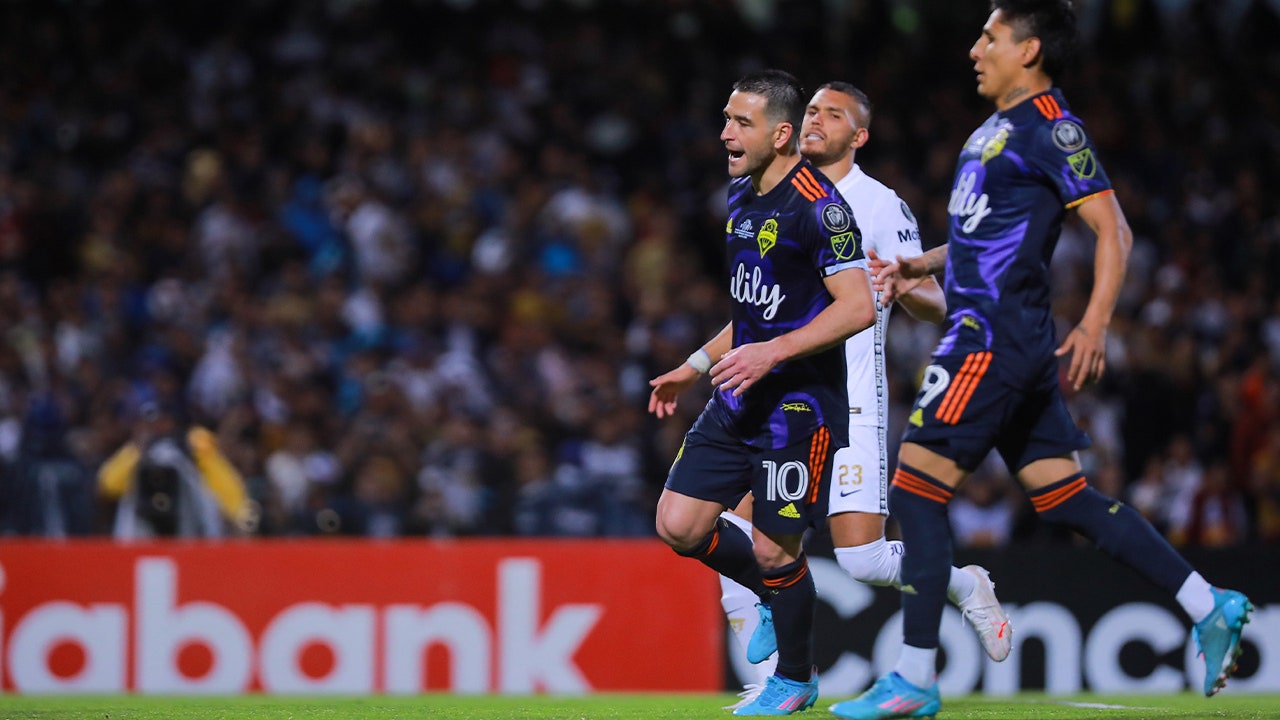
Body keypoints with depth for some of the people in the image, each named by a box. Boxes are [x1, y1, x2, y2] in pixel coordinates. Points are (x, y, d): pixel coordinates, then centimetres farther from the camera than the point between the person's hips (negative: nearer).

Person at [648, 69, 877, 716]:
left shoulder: (816, 204, -16)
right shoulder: (741, 197, 11)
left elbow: (858, 307, -21)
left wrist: (771, 353, -26)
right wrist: (697, 365, 21)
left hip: (800, 403, -8)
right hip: (738, 397, 8)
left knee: (772, 550, -2)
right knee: (679, 525, 0)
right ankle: (777, 595, 25)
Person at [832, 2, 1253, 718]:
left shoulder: (1051, 128, -10)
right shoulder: (996, 129, 18)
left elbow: (1113, 229, -15)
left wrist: (1095, 324, -24)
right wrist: (915, 265, 17)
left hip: (998, 338, -10)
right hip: (989, 336, 10)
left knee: (916, 486, -10)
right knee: (1067, 497, 10)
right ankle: (1209, 606, 13)